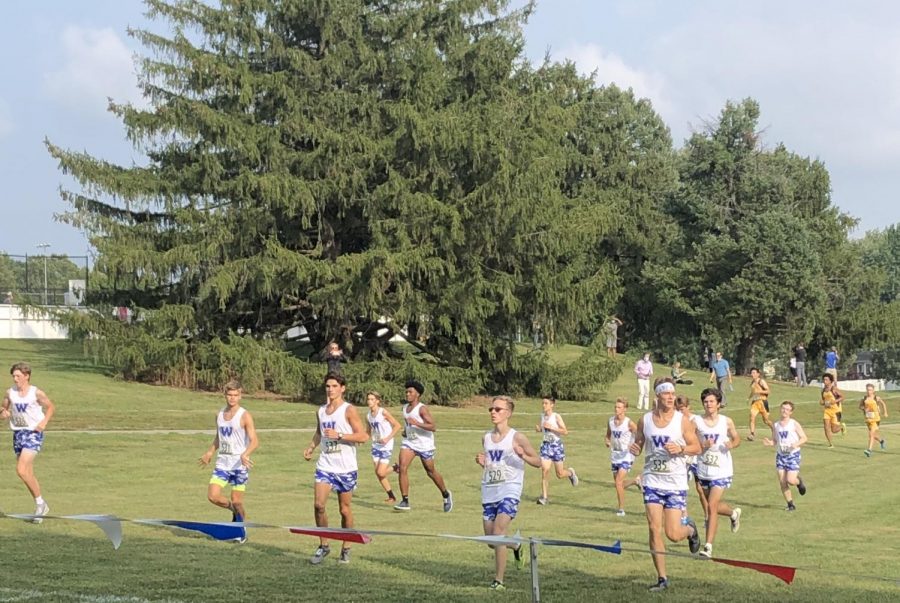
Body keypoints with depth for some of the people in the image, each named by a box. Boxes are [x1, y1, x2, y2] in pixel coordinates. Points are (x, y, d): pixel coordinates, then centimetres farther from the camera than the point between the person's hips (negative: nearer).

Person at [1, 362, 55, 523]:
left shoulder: (36, 393, -9)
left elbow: (51, 407, 3)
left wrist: (44, 422, -11)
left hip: (33, 433, -5)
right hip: (17, 433, 5)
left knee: (21, 470, -18)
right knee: (29, 474, 10)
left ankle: (40, 502, -3)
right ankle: (41, 506, 22)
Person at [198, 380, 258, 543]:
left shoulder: (244, 415, -8)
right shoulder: (219, 414, 10)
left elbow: (254, 441, -16)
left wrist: (245, 454, -32)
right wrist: (210, 452, 19)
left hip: (239, 463, -5)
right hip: (222, 462, 5)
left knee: (237, 501, -4)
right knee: (213, 496, -9)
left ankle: (242, 530, 19)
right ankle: (235, 511, 20)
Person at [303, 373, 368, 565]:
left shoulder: (349, 410, -7)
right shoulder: (321, 411, 10)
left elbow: (362, 436, -13)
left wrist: (339, 435, -21)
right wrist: (311, 446, 10)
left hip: (346, 468, -4)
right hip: (325, 465, 4)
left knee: (345, 510, 5)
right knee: (319, 504, -10)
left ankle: (346, 549, 20)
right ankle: (323, 545, 4)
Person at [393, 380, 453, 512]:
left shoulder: (422, 409, -16)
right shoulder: (405, 408, 7)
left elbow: (433, 427, -25)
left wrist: (417, 423, -34)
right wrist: (406, 431, 9)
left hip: (424, 444, -6)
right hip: (409, 442, 6)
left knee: (431, 472, 8)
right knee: (402, 467, -14)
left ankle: (446, 495, 33)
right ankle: (405, 501, -12)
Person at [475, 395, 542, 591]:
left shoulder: (516, 438, -5)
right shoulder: (486, 438, 11)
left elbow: (538, 462, -2)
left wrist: (523, 456, -21)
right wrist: (482, 463, 1)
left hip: (509, 491, -6)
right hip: (489, 492, 6)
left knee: (498, 533, -19)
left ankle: (498, 580, -12)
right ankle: (516, 546, 40)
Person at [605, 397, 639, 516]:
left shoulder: (629, 423, -13)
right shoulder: (611, 421, 4)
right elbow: (608, 435, 18)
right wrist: (608, 442, -2)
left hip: (626, 456, -7)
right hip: (614, 455, 7)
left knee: (619, 482, -17)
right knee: (618, 483, 14)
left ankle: (621, 509, -8)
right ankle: (636, 481, 44)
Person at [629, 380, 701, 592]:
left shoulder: (682, 420, -4)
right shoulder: (645, 420, 3)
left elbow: (697, 447, 0)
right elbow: (638, 444, 14)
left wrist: (680, 449, -19)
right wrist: (634, 449, -9)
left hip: (676, 482, -2)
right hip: (652, 481, 2)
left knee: (673, 534, -4)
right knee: (654, 529, -6)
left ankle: (690, 529, 34)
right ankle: (662, 578, 3)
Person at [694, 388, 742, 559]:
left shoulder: (727, 422, -3)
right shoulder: (697, 422, -5)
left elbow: (737, 439, 12)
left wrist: (732, 444, -10)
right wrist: (704, 446, -23)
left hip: (722, 471, -3)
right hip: (703, 471, 3)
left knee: (711, 506, -14)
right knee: (713, 506, 18)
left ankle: (708, 545, -10)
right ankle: (734, 513, 51)